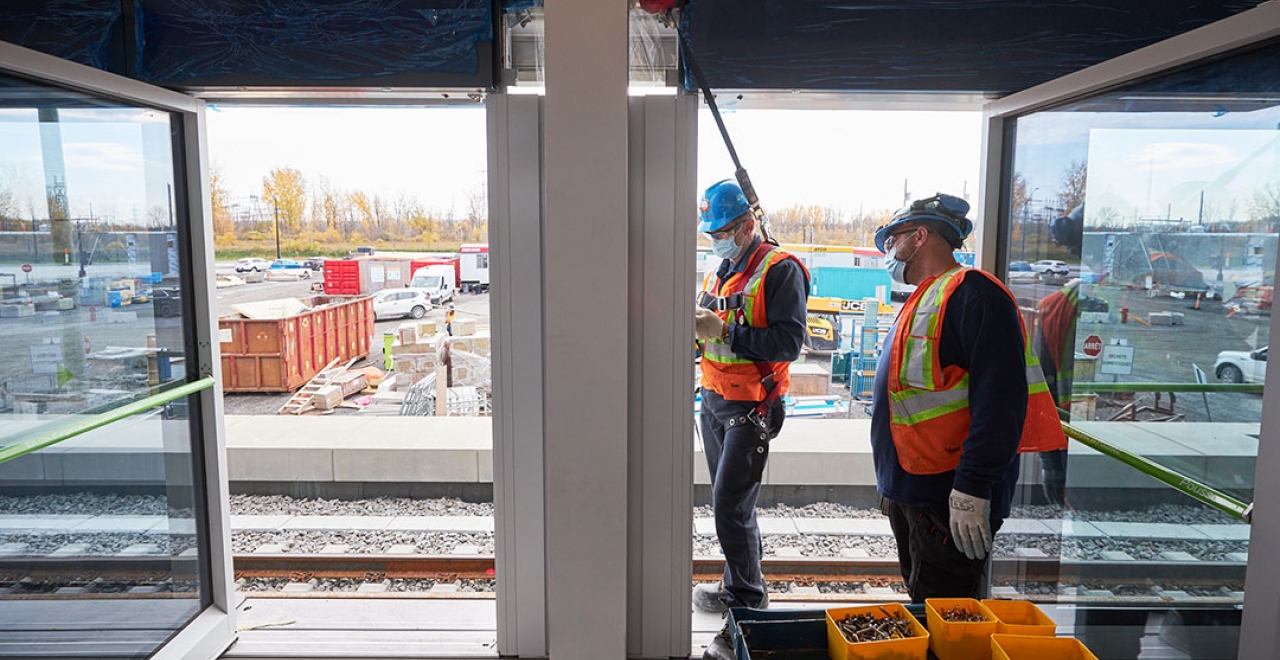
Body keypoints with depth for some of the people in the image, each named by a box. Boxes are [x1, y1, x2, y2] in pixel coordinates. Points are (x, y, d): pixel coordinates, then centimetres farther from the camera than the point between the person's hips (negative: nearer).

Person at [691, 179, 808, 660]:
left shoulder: (779, 270, -12)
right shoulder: (719, 272, 14)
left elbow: (789, 341, -21)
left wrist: (724, 330, -26)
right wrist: (695, 323, -5)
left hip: (751, 409, -8)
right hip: (713, 402, 8)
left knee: (731, 508, -8)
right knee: (730, 504, 17)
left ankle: (748, 612, 4)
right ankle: (737, 585, 32)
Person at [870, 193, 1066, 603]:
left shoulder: (971, 292, -13)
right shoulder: (923, 300, 19)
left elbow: (1001, 398, -23)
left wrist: (972, 489, -26)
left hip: (949, 500, -10)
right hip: (910, 492, 10)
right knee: (920, 605, 20)